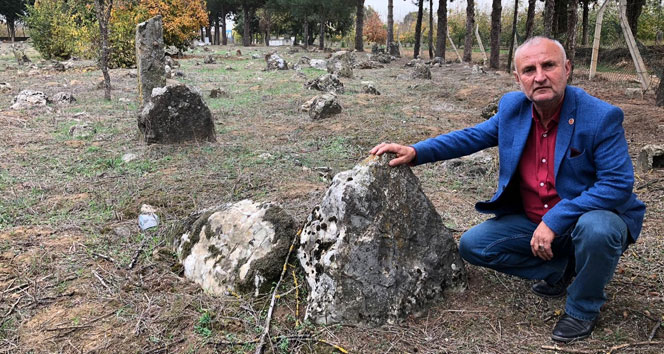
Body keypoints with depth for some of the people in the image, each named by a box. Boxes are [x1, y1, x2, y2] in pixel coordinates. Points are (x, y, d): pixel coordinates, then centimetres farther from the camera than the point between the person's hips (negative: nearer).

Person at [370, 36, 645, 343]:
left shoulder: (601, 117, -20)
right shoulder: (513, 107, -5)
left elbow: (619, 183, -23)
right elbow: (472, 136, 5)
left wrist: (555, 220, -30)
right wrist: (416, 152, -9)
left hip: (591, 217, -5)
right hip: (530, 222, 5)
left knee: (596, 229, -38)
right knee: (472, 245, -6)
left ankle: (583, 308, -6)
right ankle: (559, 267, 13)